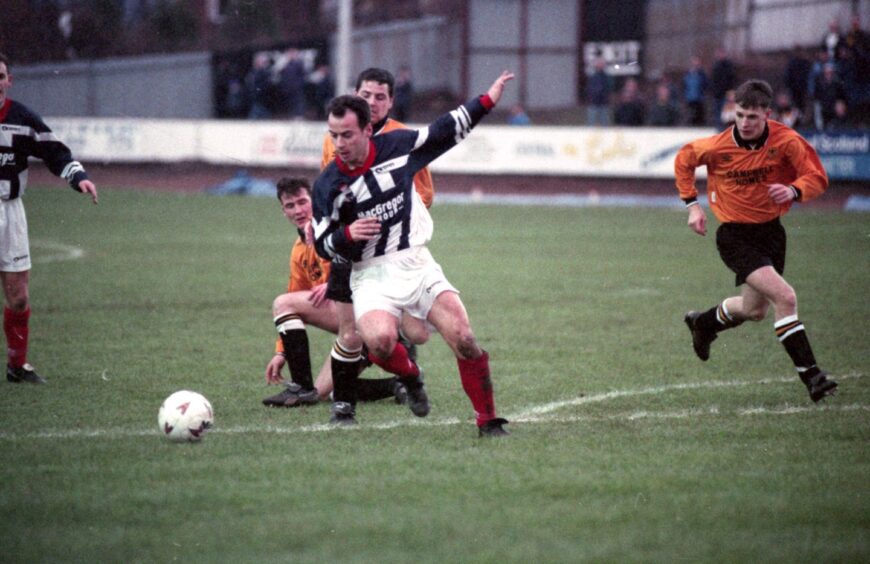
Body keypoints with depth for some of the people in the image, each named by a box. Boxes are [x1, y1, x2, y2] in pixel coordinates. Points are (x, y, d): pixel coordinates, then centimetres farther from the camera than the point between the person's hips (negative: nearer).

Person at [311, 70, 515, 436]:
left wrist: (487, 101, 13)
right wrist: (346, 234, -18)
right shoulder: (327, 185, -5)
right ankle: (410, 376, 4)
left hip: (416, 265, 2)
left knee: (463, 338, -14)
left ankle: (488, 421, 0)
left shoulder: (396, 145, -3)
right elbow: (323, 247, 2)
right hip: (370, 275, -2)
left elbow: (445, 132, 13)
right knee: (380, 339, -31)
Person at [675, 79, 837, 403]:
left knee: (754, 310, 21)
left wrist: (794, 190, -34)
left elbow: (817, 178, -14)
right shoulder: (718, 147, -17)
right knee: (785, 298, -22)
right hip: (735, 236, -4)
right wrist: (692, 204, -1)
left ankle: (703, 324, 52)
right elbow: (683, 161, 4)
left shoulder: (786, 141, -15)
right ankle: (810, 375, -16)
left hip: (770, 230, 4)